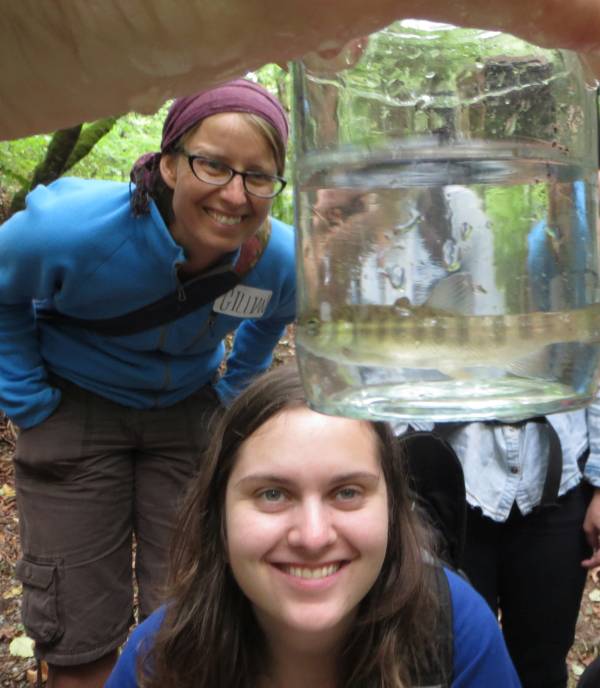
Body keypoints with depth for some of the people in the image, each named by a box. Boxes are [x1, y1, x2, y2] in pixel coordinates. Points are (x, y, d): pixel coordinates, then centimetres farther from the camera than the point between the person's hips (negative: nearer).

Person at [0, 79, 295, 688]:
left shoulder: (280, 259, -18)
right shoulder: (72, 227, -29)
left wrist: (235, 392, 6)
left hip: (189, 410, 3)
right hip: (78, 407, -2)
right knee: (79, 635, 4)